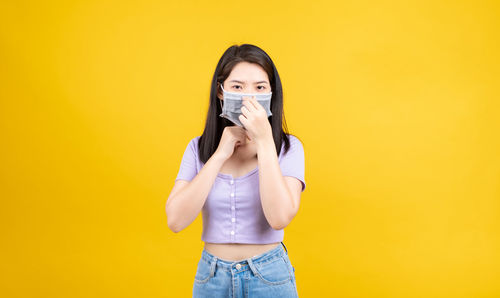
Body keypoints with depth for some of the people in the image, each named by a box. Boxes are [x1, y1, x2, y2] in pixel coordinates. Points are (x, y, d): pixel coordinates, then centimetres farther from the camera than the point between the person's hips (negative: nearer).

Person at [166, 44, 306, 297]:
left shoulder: (288, 147, -8)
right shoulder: (199, 148, -2)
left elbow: (280, 218, -22)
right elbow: (176, 220, -13)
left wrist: (264, 141, -22)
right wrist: (220, 154, -16)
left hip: (269, 276, -1)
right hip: (211, 276, 2)